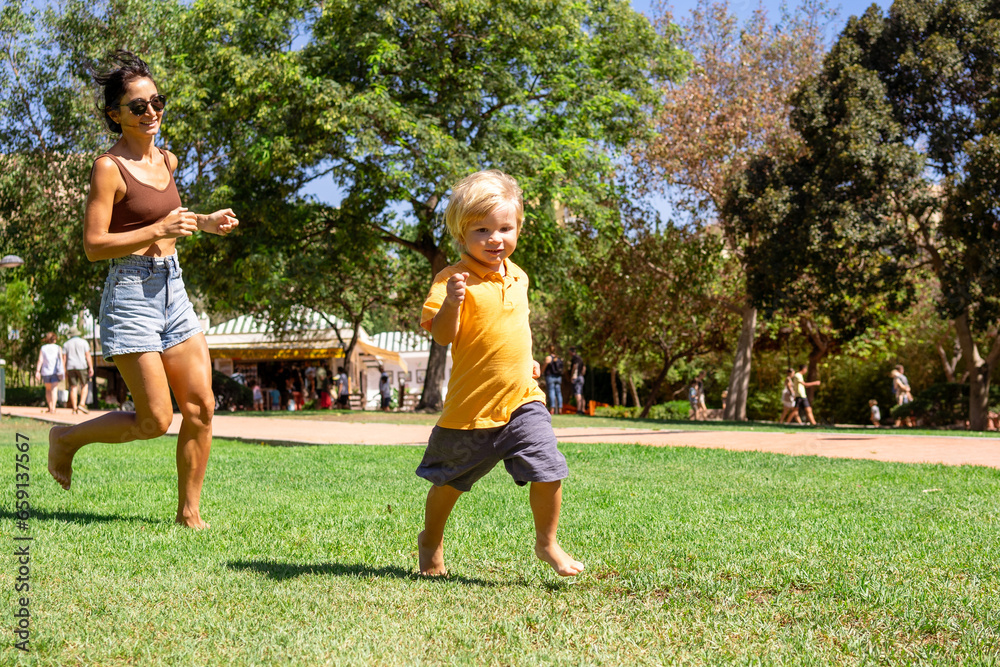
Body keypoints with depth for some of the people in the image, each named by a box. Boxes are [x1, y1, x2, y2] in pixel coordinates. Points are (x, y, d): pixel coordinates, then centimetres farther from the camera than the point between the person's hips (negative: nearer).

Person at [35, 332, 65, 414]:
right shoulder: (58, 348, 3)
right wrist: (64, 370, 4)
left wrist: (37, 371, -5)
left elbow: (40, 360, -3)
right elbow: (61, 360, -2)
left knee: (48, 389, 18)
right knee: (54, 389, -6)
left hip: (46, 371, 2)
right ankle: (53, 409, -17)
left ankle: (50, 407, 19)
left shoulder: (42, 348, 6)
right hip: (55, 371, -2)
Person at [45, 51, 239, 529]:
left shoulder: (167, 161, 12)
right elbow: (94, 245, -14)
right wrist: (159, 230, -20)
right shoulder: (109, 167, -10)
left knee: (201, 407, 1)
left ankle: (189, 513, 13)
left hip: (172, 290, 7)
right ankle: (67, 439, 20)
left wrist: (204, 222, 14)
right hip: (131, 293, -7)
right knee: (156, 421, -5)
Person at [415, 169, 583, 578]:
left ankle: (547, 543, 14)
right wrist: (452, 302, -37)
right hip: (471, 403, -4)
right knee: (451, 481, 14)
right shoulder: (454, 280, -12)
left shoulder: (517, 277, 10)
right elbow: (443, 336, -21)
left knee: (547, 470, -8)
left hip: (522, 399, 4)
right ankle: (431, 540, 39)